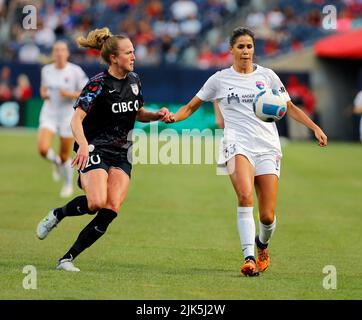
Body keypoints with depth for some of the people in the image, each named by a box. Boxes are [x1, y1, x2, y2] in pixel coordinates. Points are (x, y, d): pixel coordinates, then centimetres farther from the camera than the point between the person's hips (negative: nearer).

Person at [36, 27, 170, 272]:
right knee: (96, 202, -27)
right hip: (95, 151, -6)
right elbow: (77, 118, -21)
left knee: (112, 210, -13)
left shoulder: (134, 80, 10)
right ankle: (56, 215, 5)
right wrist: (83, 145, -38)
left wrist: (157, 115, 5)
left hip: (122, 155, 6)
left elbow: (138, 114, 25)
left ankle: (68, 258, -6)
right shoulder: (98, 84, -12)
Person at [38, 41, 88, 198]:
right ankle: (57, 163, 17)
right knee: (43, 149, -19)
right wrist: (43, 94, -2)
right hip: (49, 114, 3)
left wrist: (70, 94, -22)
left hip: (68, 116, -3)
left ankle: (68, 184, 32)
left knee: (64, 156, 4)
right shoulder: (46, 70, 2)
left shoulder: (75, 71, -10)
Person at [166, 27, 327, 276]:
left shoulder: (267, 75, 10)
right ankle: (249, 257, -32)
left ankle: (262, 246, 31)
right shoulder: (220, 79, 8)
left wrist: (315, 127, 5)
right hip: (238, 145, -2)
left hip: (268, 148, 2)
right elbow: (191, 107, 14)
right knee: (245, 196, -31)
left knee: (268, 216, -4)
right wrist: (174, 116, -7)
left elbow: (290, 108, 17)